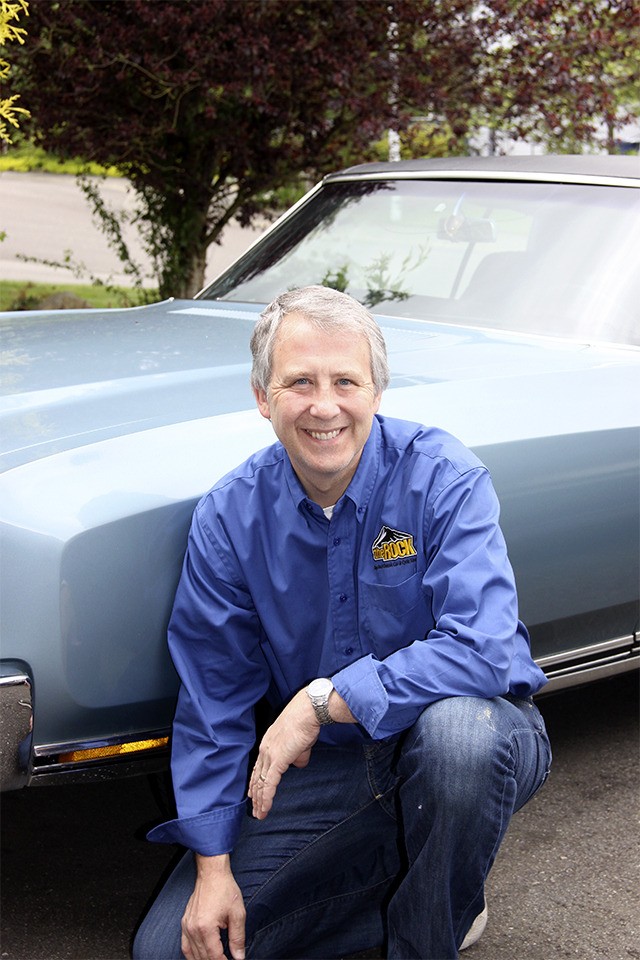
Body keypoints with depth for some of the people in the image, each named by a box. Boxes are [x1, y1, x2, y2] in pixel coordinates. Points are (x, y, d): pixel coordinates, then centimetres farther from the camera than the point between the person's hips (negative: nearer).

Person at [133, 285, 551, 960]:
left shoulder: (443, 479, -18)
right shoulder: (229, 517, -7)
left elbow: (483, 652, -29)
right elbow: (213, 699, -2)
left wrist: (323, 700, -28)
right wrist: (213, 865, -6)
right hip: (324, 763, 3)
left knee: (456, 727, -40)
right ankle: (417, 888, 9)